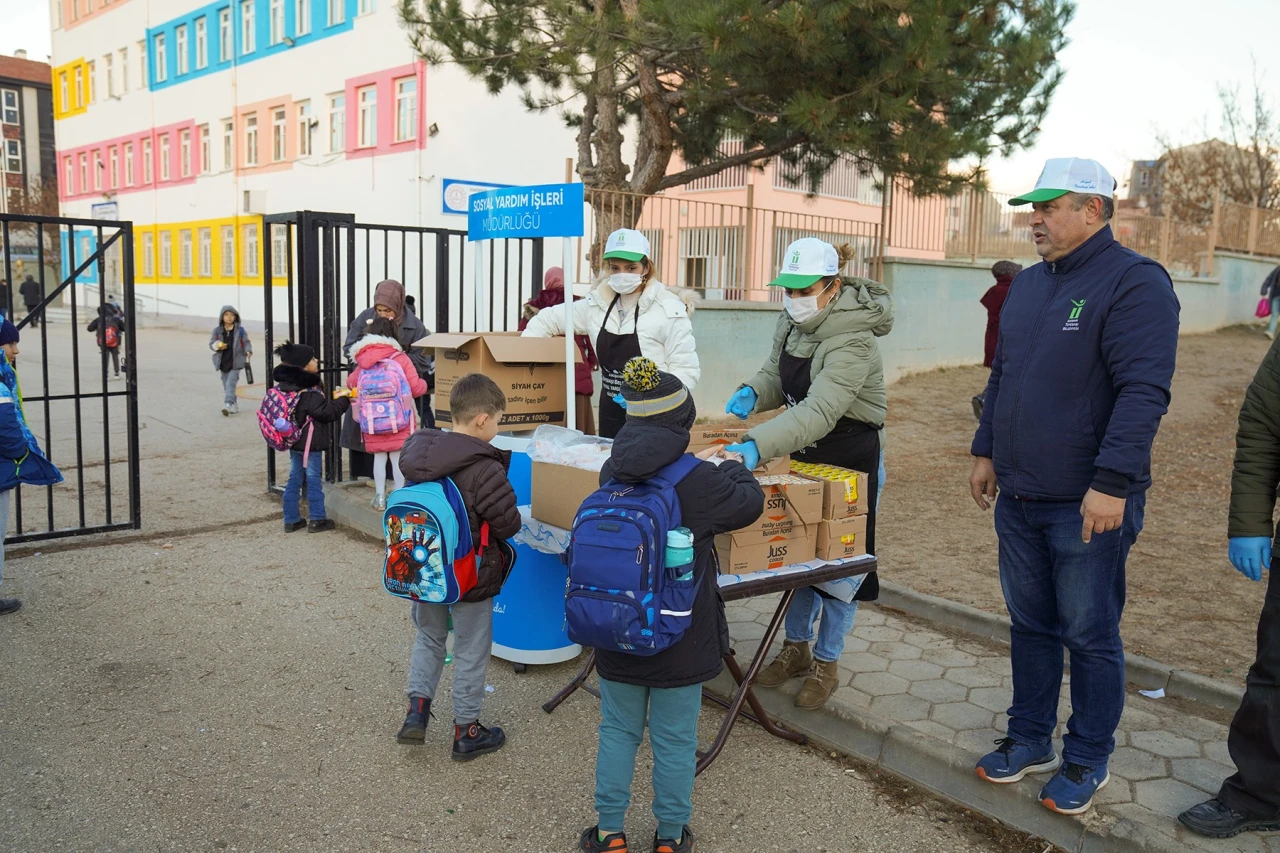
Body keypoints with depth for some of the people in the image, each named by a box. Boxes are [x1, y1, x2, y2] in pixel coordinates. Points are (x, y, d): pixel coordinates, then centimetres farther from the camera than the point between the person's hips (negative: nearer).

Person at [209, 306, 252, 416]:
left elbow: (246, 342, 2)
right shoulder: (217, 330, 2)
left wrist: (248, 351, -18)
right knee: (226, 386, 10)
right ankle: (234, 407, 21)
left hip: (235, 362, -4)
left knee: (230, 384, -17)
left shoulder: (240, 330, -4)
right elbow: (211, 343, 8)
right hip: (223, 363, 4)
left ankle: (228, 405, -23)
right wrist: (217, 346, -15)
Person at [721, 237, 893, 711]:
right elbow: (776, 373, 10)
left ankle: (827, 662, 22)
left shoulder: (854, 339, -29)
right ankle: (797, 646, 32)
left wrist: (756, 446, -53)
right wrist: (752, 392, -14)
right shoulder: (793, 321, -4)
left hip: (850, 458, -7)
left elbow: (819, 411, -41)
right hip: (804, 452, 7)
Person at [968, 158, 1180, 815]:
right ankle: (1029, 740, 31)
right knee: (1029, 625, 16)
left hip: (1088, 506, -7)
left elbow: (1143, 391, -20)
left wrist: (1112, 483, -25)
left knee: (1089, 636, 6)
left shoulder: (1134, 281, -12)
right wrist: (986, 451, 16)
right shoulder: (1029, 284, 12)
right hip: (1018, 499, 7)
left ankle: (1087, 761, 23)